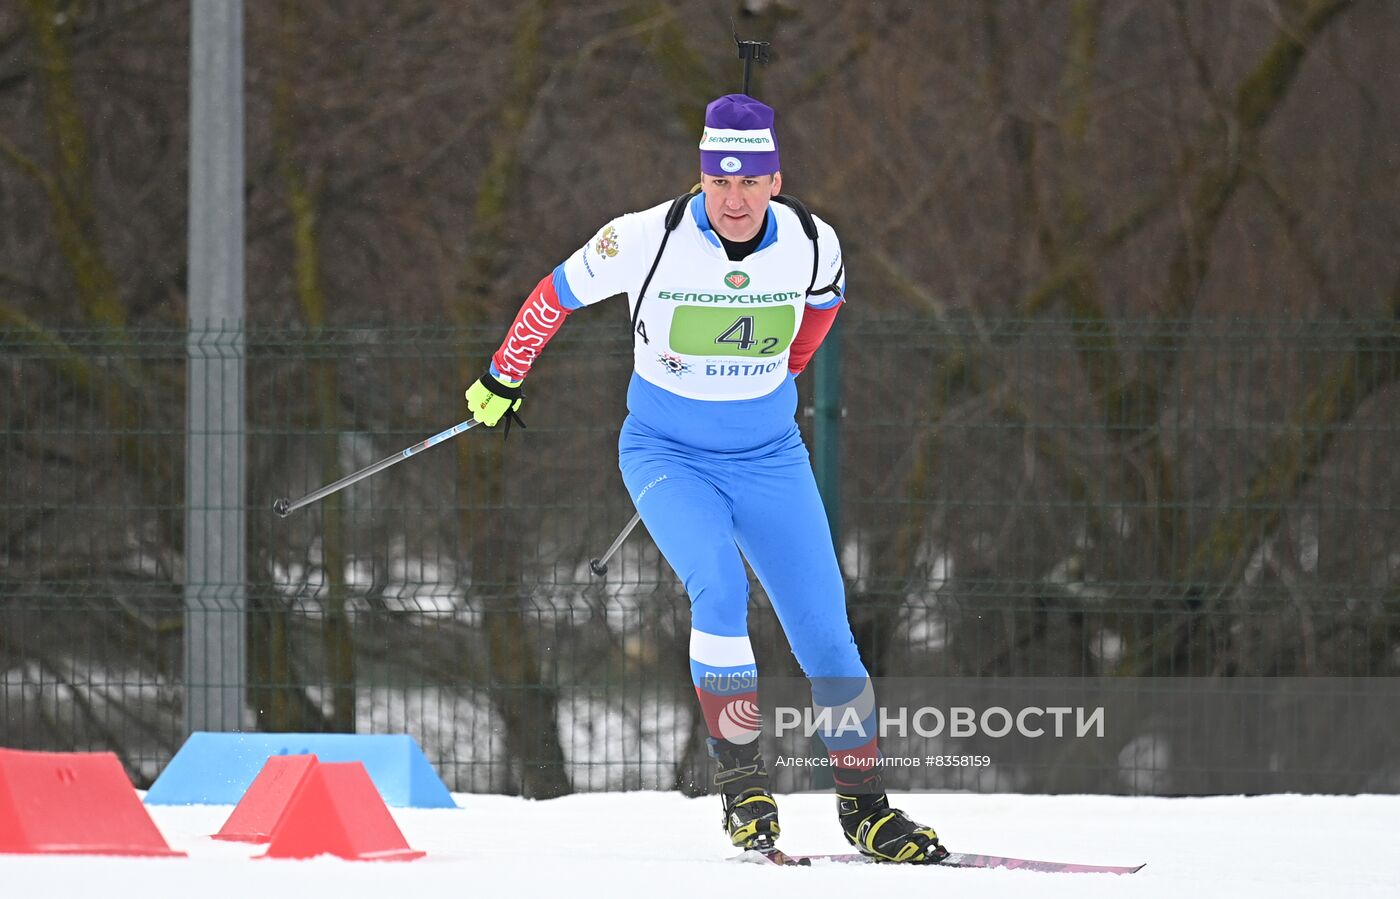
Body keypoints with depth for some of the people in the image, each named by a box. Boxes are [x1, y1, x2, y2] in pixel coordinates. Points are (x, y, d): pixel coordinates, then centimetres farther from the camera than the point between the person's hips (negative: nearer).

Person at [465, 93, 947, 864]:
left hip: (769, 458, 3)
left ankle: (865, 808, 14)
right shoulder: (649, 239, -20)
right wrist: (502, 380, 8)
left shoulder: (813, 244, -12)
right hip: (668, 456, -3)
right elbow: (557, 294, -3)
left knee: (824, 629, -2)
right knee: (718, 585, -29)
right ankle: (742, 784, -19)